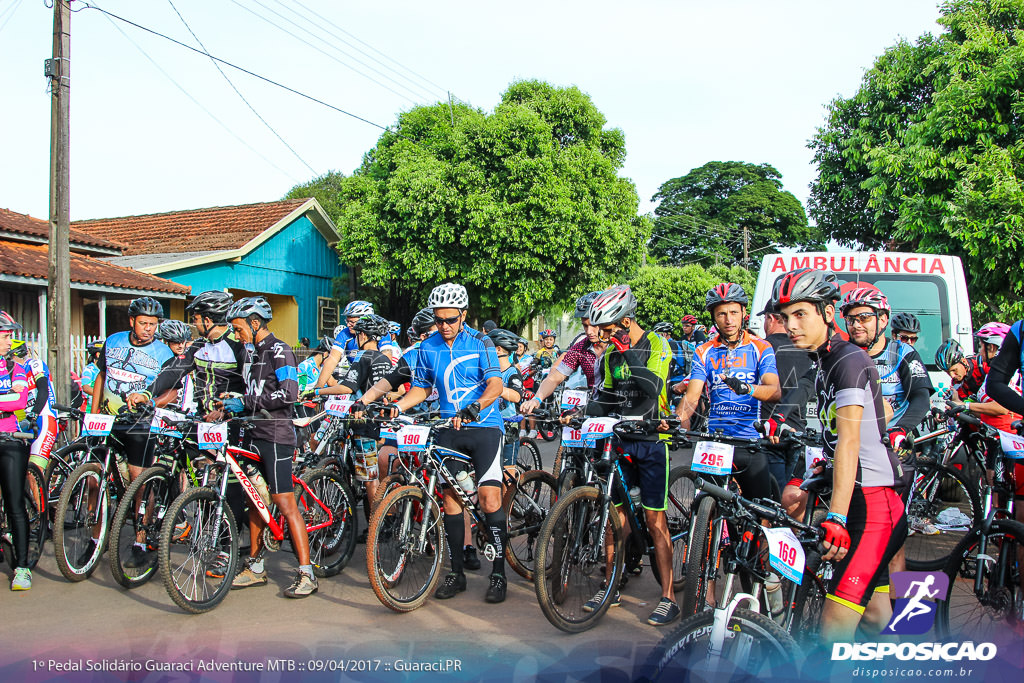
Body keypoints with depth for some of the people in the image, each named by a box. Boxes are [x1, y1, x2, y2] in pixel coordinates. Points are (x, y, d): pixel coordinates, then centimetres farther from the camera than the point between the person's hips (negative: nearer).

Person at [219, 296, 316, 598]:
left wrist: (245, 403, -17)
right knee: (255, 500, 13)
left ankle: (306, 573, -5)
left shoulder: (279, 351, -10)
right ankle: (255, 567, 24)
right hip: (254, 433, 9)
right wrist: (231, 401, 7)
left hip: (276, 435, -9)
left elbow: (288, 394, -22)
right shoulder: (251, 351, 17)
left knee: (284, 502, -9)